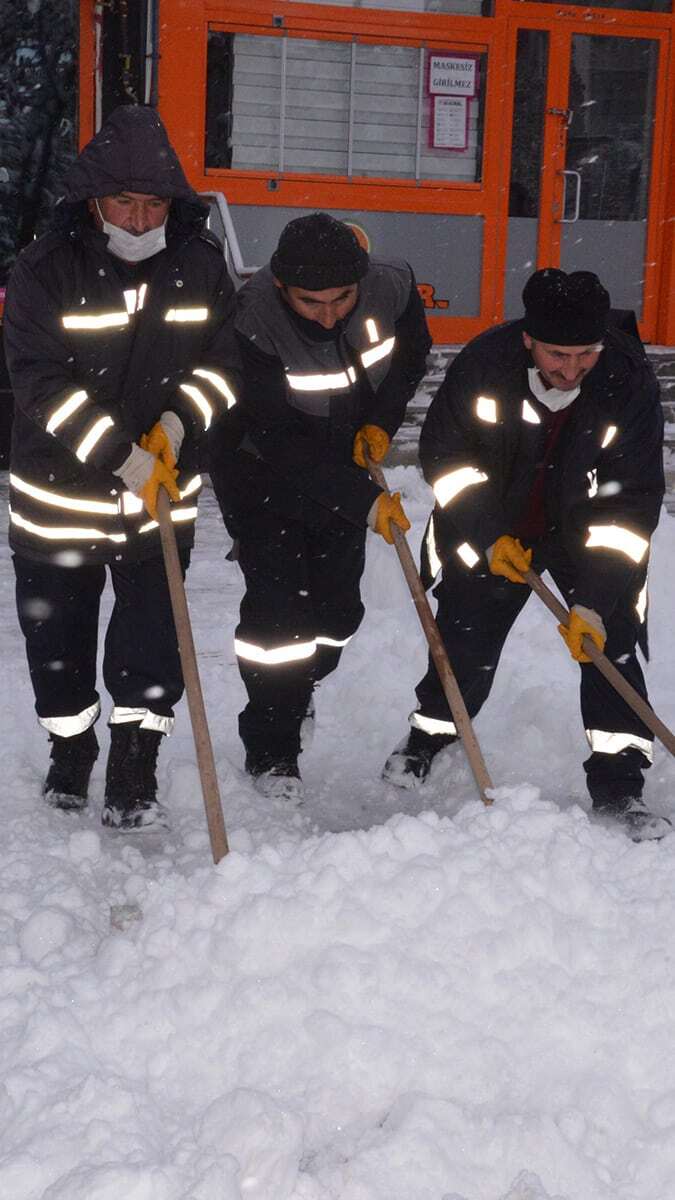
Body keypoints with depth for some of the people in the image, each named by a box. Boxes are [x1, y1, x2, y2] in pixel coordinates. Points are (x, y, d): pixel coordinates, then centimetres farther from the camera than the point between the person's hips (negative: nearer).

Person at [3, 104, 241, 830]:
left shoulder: (201, 264, -3)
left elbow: (222, 361, 3)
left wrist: (180, 421, -15)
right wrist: (118, 452, -27)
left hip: (163, 491, 1)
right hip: (59, 491, -1)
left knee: (152, 642, 1)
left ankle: (135, 775, 17)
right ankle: (69, 753, 37)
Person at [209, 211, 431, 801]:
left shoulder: (393, 288, -21)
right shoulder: (252, 321, -35)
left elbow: (413, 353, 3)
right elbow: (282, 442, -34)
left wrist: (381, 421, -11)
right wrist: (365, 499, -36)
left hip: (345, 461, 5)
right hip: (261, 470, -4)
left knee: (338, 604, 10)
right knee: (277, 601, -12)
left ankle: (296, 691, 41)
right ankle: (271, 751, 4)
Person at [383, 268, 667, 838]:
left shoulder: (630, 381, -28)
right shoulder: (483, 363, -26)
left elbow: (630, 502, -24)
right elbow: (444, 454, -11)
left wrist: (594, 600, -28)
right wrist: (487, 537, -16)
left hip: (589, 530, 0)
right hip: (491, 527, 1)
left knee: (609, 641, -9)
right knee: (466, 639, 4)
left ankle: (618, 782, 3)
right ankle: (427, 737, 31)